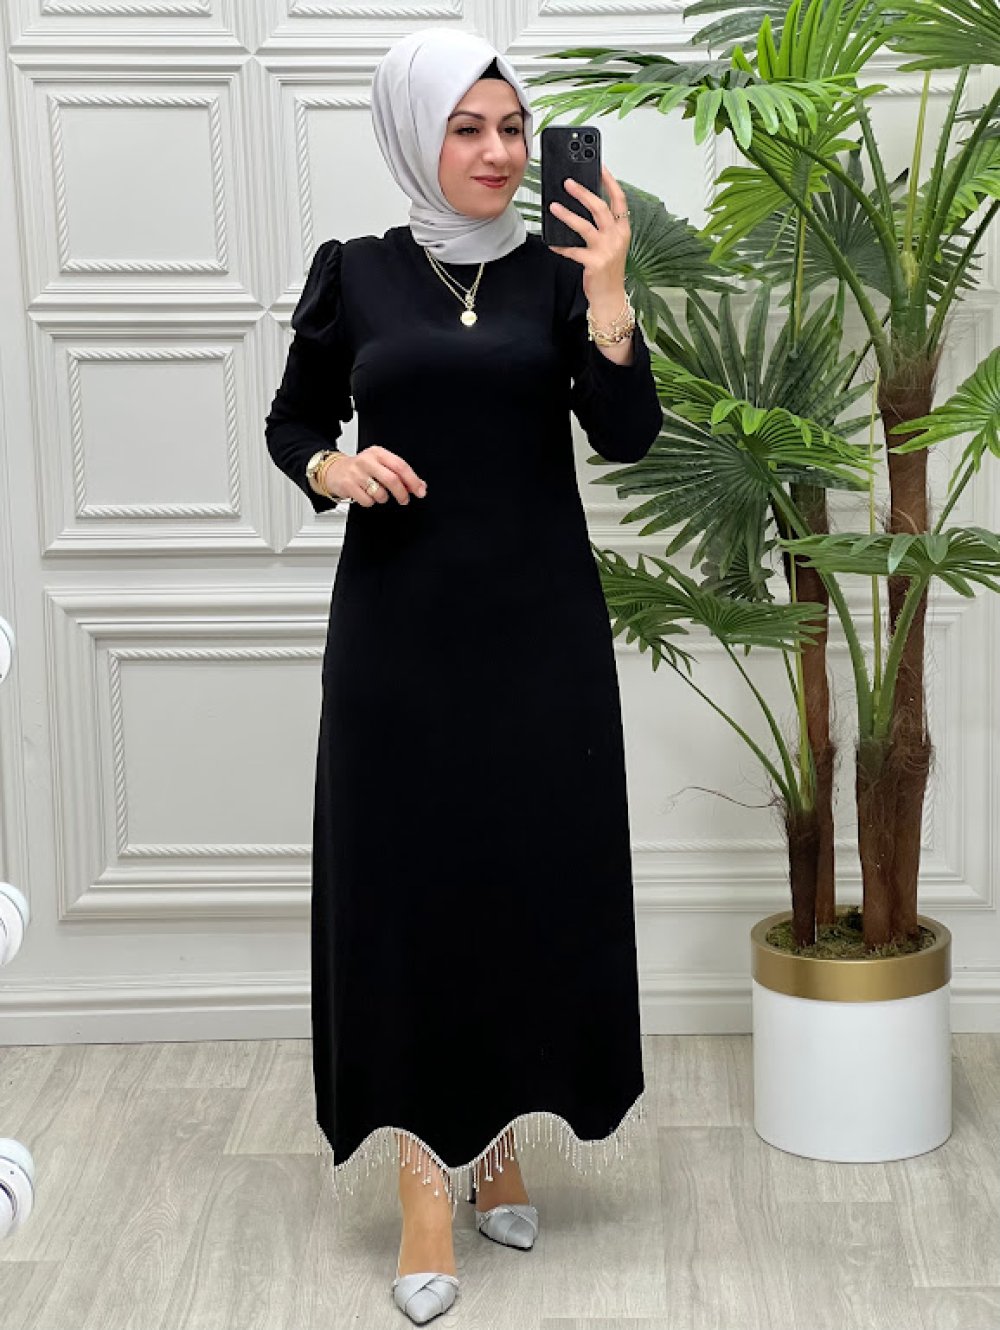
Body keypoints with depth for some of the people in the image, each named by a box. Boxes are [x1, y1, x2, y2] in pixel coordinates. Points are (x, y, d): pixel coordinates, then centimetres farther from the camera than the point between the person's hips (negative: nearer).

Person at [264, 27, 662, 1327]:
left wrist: (608, 293, -20)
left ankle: (500, 1141, 24)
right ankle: (426, 1183, 7)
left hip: (540, 626, 1)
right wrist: (333, 468, -10)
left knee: (538, 878, 6)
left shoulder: (555, 272, 3)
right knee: (407, 879, -1)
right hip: (399, 624, -1)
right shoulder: (353, 273, 2)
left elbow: (628, 436, -7)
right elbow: (293, 422, 12)